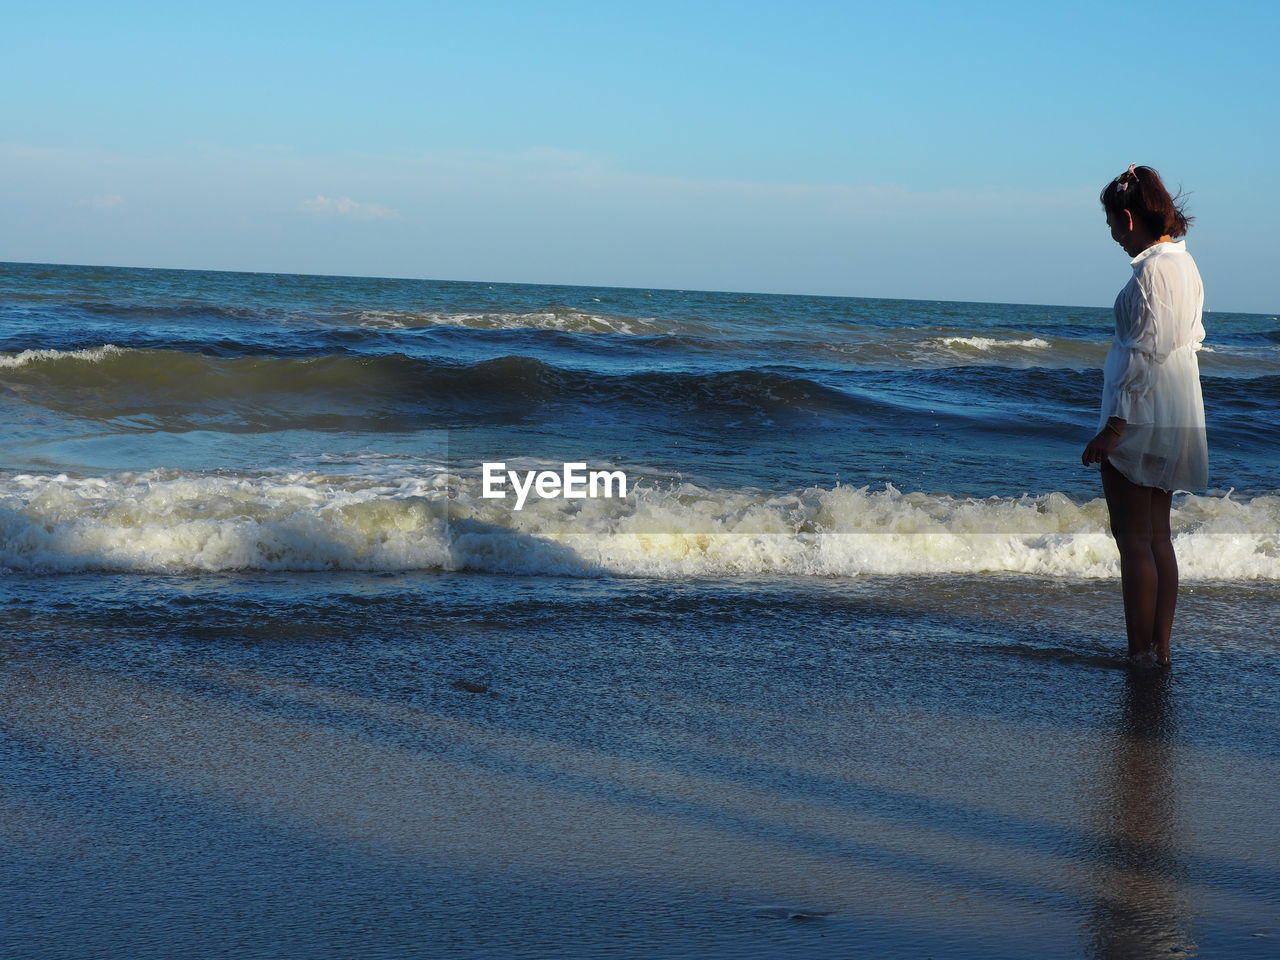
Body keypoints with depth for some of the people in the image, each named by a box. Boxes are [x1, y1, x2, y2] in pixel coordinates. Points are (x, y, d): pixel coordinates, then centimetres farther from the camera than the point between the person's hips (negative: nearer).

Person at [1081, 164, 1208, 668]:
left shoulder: (1152, 270, -18)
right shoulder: (1185, 263, 11)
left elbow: (1145, 354, -21)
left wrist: (1113, 428, -20)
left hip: (1143, 418, -10)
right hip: (1177, 419, 10)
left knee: (1135, 540, -3)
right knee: (1158, 538, 13)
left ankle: (1140, 655, 0)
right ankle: (1160, 650, 17)